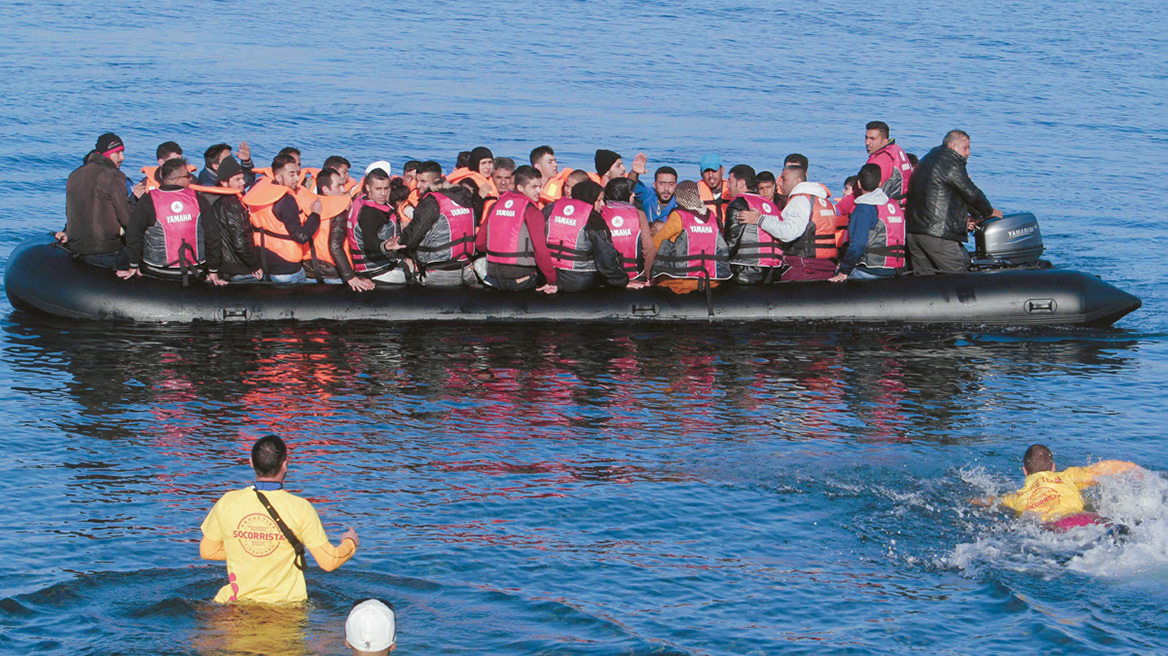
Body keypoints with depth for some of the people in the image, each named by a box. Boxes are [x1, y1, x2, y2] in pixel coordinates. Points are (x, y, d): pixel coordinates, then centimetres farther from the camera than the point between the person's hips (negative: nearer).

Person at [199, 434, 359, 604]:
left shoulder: (227, 503, -5)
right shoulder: (301, 508, -11)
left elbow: (206, 552, 9)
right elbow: (329, 562, -5)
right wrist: (350, 542, 17)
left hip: (237, 602, 2)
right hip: (285, 604, -2)